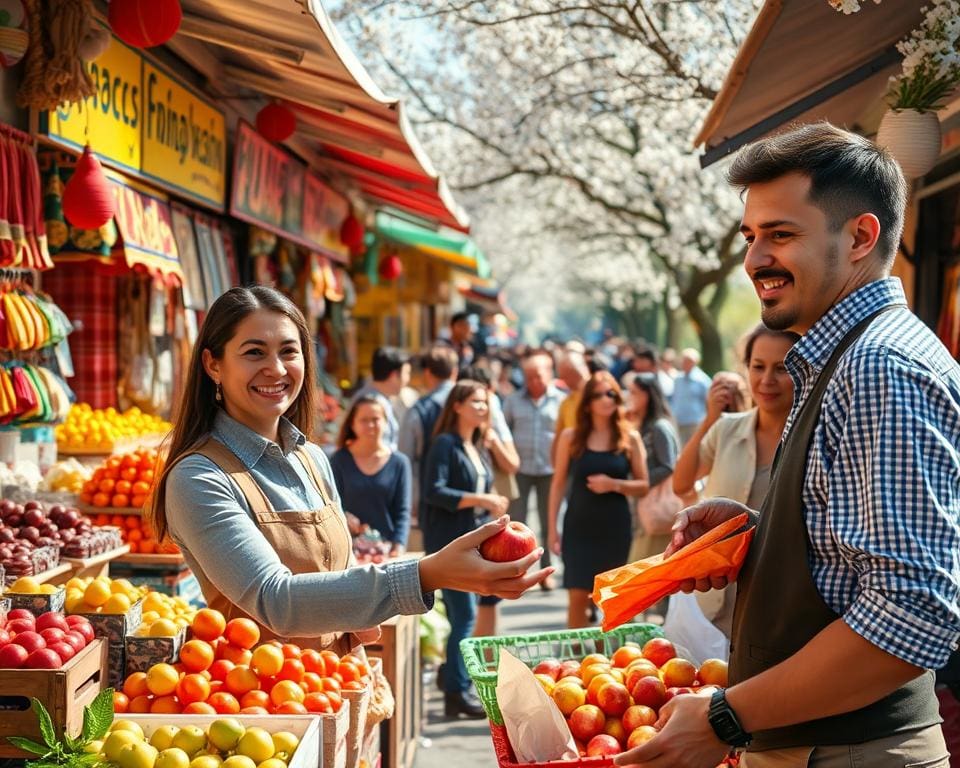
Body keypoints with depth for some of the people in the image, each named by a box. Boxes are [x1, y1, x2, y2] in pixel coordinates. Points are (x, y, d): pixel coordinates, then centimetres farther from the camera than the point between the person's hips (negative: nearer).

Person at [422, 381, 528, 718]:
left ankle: (456, 682, 17)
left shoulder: (477, 448, 16)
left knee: (462, 616, 10)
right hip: (450, 541, -8)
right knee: (464, 615, -11)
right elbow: (434, 491, -19)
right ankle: (457, 693, -7)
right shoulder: (445, 444, -9)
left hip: (474, 540, 8)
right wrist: (480, 500, -21)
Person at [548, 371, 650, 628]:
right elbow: (558, 484, 4)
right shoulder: (571, 437, 0)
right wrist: (552, 527, 1)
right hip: (578, 526, 0)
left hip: (615, 527, 1)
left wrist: (613, 484, -15)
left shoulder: (629, 438, 0)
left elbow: (643, 486, 2)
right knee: (577, 597, -3)